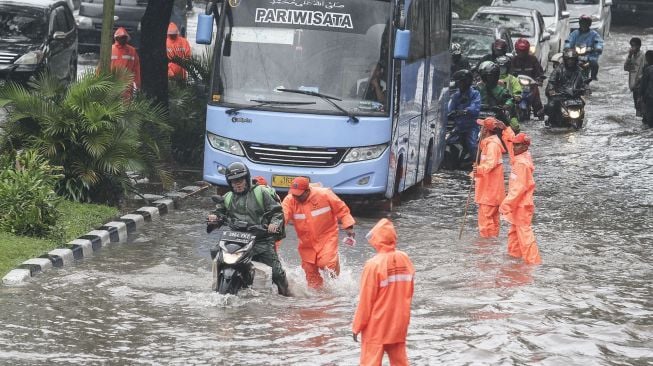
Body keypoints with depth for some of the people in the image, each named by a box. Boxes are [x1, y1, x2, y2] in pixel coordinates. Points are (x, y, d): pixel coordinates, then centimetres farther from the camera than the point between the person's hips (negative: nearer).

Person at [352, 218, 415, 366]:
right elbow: (409, 292, 7)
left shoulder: (374, 264, -19)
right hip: (399, 325, 5)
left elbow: (366, 300, -14)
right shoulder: (405, 260, -2)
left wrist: (357, 326, -4)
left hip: (376, 327, -5)